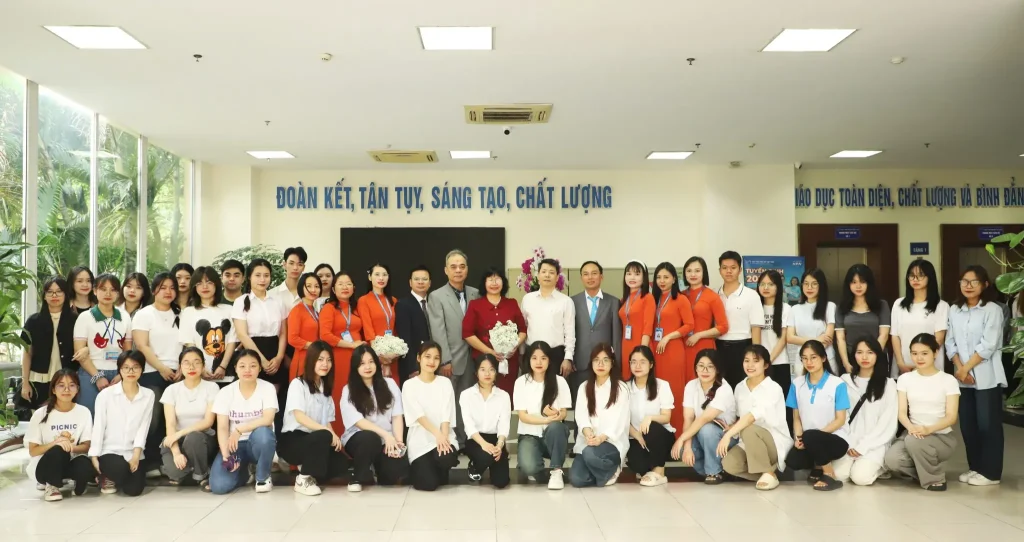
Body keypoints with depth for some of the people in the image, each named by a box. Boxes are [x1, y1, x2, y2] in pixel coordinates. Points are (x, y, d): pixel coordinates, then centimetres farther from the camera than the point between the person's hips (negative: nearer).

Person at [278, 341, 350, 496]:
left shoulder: (325, 388, 16)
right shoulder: (298, 384, -5)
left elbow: (327, 421, 10)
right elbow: (299, 417, -17)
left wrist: (335, 438, -11)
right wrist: (328, 432, -25)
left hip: (317, 442, 6)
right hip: (292, 440, -6)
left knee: (342, 463, -20)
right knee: (323, 437, -35)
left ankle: (308, 470, 5)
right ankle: (303, 479, -16)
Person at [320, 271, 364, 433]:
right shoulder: (329, 308, 0)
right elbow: (325, 336, -12)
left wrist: (362, 346, 6)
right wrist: (351, 344, -12)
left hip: (357, 358, 5)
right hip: (337, 359, -5)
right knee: (338, 400, -4)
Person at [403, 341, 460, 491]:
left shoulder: (445, 383, 7)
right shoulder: (409, 385, 0)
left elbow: (446, 415, -3)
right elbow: (419, 415, -12)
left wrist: (443, 437, -22)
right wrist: (437, 433, -28)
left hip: (444, 437, 2)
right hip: (420, 441, -1)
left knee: (446, 458, -33)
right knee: (428, 484, -19)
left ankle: (440, 472, 6)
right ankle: (418, 469, 18)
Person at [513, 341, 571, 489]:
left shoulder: (559, 381, -2)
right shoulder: (521, 382, -5)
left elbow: (562, 414, -1)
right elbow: (522, 416, -8)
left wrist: (553, 414, -26)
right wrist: (547, 419, -23)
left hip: (553, 434, 1)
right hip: (530, 435, -1)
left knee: (555, 427, -37)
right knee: (528, 467, -33)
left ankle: (556, 471, -17)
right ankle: (539, 471, 6)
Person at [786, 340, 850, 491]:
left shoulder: (838, 384, -8)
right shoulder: (797, 383, 5)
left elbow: (840, 420, -10)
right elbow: (797, 417, 8)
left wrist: (805, 438, -19)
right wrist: (798, 438, -14)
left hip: (836, 439, -3)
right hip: (810, 441, 4)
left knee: (810, 436, -36)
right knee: (792, 461, -28)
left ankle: (830, 475, -11)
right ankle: (818, 466, 7)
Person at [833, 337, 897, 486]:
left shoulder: (888, 384, 2)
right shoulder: (845, 381, 10)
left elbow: (888, 422, -4)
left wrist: (863, 446, -10)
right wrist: (849, 445, -7)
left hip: (875, 444, -2)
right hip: (850, 442, 2)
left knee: (860, 477, -23)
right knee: (838, 474, -20)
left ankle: (877, 465, 9)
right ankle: (855, 460, 11)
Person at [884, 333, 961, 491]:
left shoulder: (948, 380, -3)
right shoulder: (905, 378, 6)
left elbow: (951, 417, -9)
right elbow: (902, 412, -2)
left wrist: (928, 429, -27)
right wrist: (911, 428, -24)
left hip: (942, 437, -3)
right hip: (913, 433, 3)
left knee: (913, 441, -36)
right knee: (891, 459, -28)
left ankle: (935, 479, -8)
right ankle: (924, 470, 6)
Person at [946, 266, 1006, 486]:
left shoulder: (993, 310, -7)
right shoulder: (954, 310, 10)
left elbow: (988, 345, -13)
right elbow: (950, 342, 6)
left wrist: (966, 368, -13)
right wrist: (959, 368, -8)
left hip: (986, 377, -5)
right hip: (962, 377, 5)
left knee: (988, 424, -2)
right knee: (967, 424, 9)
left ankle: (990, 472, 6)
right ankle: (975, 467, 21)